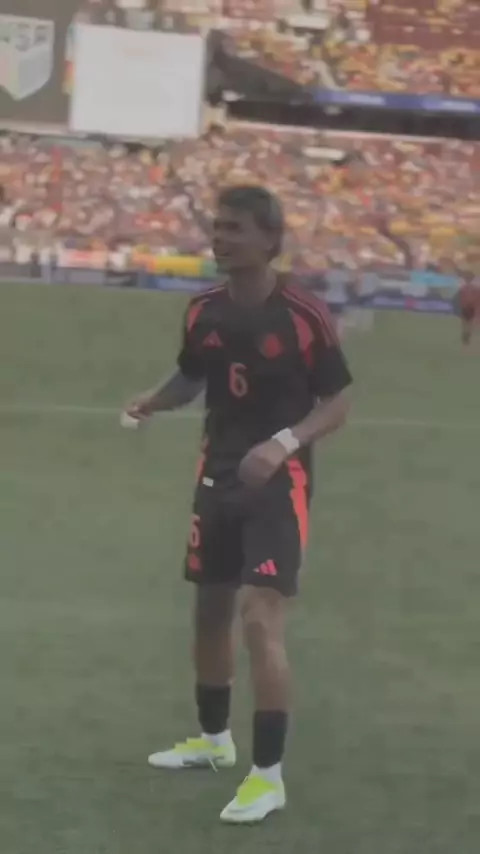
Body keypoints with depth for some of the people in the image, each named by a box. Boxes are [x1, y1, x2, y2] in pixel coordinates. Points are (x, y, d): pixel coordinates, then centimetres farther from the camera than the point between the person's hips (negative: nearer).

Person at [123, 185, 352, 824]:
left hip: (279, 483, -6)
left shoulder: (304, 316, -16)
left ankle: (269, 776, -7)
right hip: (218, 477, 6)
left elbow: (336, 406, -10)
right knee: (210, 610, 17)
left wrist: (283, 443, -26)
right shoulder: (204, 312, 0)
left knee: (261, 619, -15)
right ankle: (214, 738, 38)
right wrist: (150, 404, -5)